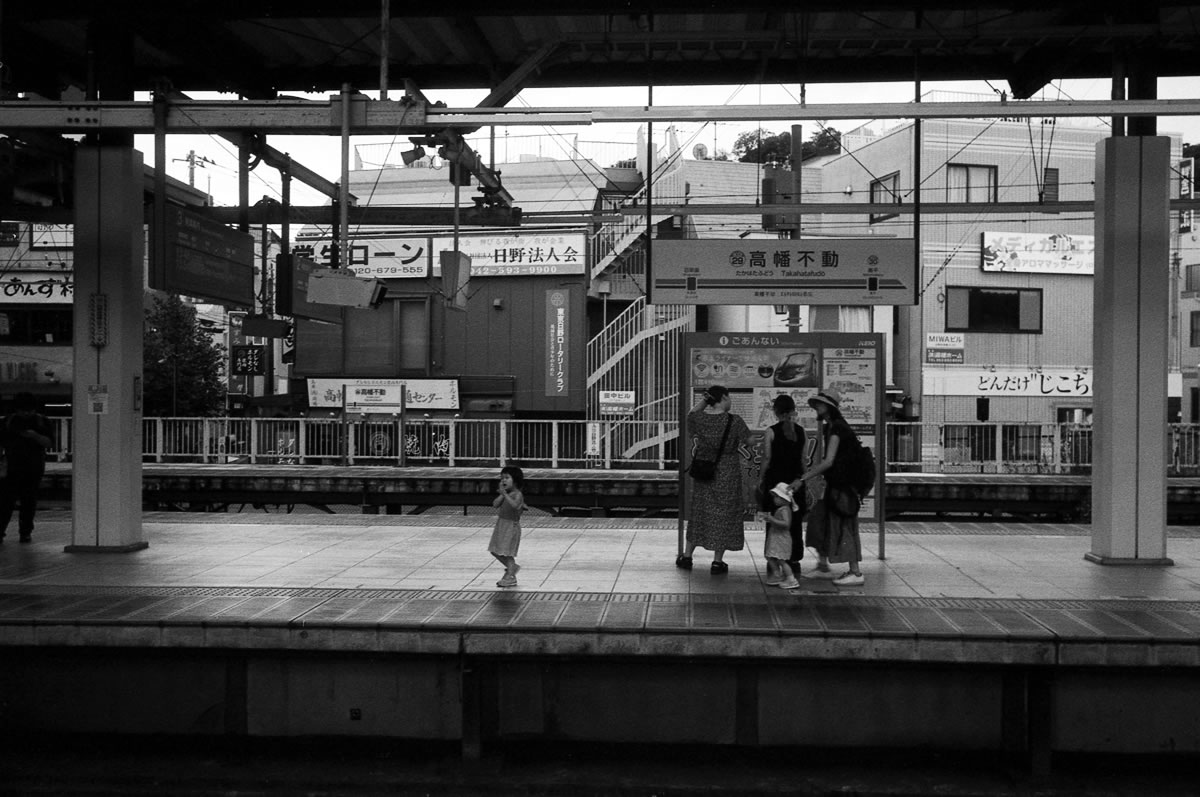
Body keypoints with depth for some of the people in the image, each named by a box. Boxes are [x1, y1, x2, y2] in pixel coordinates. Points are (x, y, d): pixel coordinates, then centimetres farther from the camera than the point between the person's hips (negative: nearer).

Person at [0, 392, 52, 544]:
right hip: (12, 467, 0)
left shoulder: (41, 421, 5)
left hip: (34, 469, 0)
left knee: (29, 501, 1)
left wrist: (35, 436, -21)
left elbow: (48, 443, -3)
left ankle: (26, 532, 7)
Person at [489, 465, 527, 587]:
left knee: (507, 552, -6)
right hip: (501, 524, 8)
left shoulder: (518, 494, -14)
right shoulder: (505, 494, 8)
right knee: (495, 551, 15)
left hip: (511, 526, -8)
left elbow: (515, 505, -35)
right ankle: (512, 567, 33)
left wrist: (505, 494, -38)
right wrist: (501, 494, -9)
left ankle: (510, 577, 3)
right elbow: (495, 504, -2)